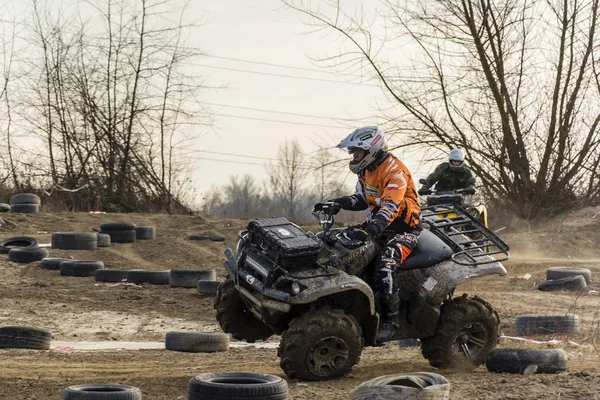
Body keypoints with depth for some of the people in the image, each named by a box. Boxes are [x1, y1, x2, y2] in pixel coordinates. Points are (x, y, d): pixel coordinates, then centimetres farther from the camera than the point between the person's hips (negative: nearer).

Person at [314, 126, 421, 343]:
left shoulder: (395, 171, -22)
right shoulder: (367, 170, 8)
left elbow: (390, 208, -34)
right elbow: (361, 199, 17)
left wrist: (370, 230, -48)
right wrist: (336, 203, -1)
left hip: (405, 229, -10)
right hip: (378, 225, 10)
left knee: (385, 263, -33)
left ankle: (390, 321, -29)